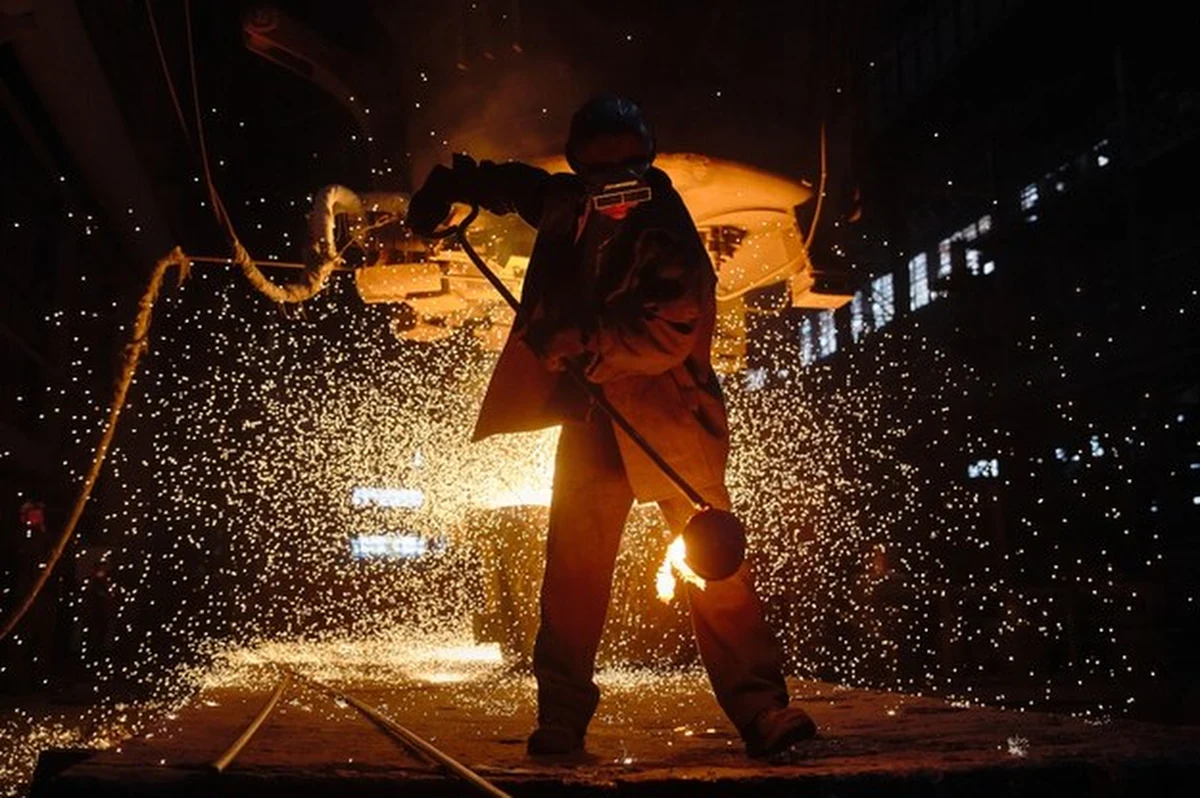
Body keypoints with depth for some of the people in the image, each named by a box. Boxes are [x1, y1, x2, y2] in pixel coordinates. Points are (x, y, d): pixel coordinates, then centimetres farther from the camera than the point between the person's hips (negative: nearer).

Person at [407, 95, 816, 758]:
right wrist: (451, 184, 20)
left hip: (669, 418, -4)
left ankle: (761, 710, -4)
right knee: (573, 568, 1)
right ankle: (561, 716, 10)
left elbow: (671, 334, -22)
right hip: (591, 414, 5)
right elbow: (512, 183, 28)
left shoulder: (670, 236, -12)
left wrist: (588, 343, -30)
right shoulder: (564, 207, 5)